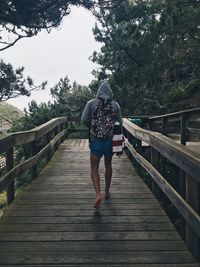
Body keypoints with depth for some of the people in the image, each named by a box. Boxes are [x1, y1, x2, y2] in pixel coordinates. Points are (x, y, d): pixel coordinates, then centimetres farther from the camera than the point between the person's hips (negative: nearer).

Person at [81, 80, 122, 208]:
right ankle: (107, 192, 31)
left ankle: (98, 193, -15)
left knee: (94, 169, 5)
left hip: (96, 140, -2)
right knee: (108, 166, 19)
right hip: (110, 140, 2)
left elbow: (84, 120, -7)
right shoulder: (115, 105, 0)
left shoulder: (91, 103, -3)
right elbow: (120, 123, 2)